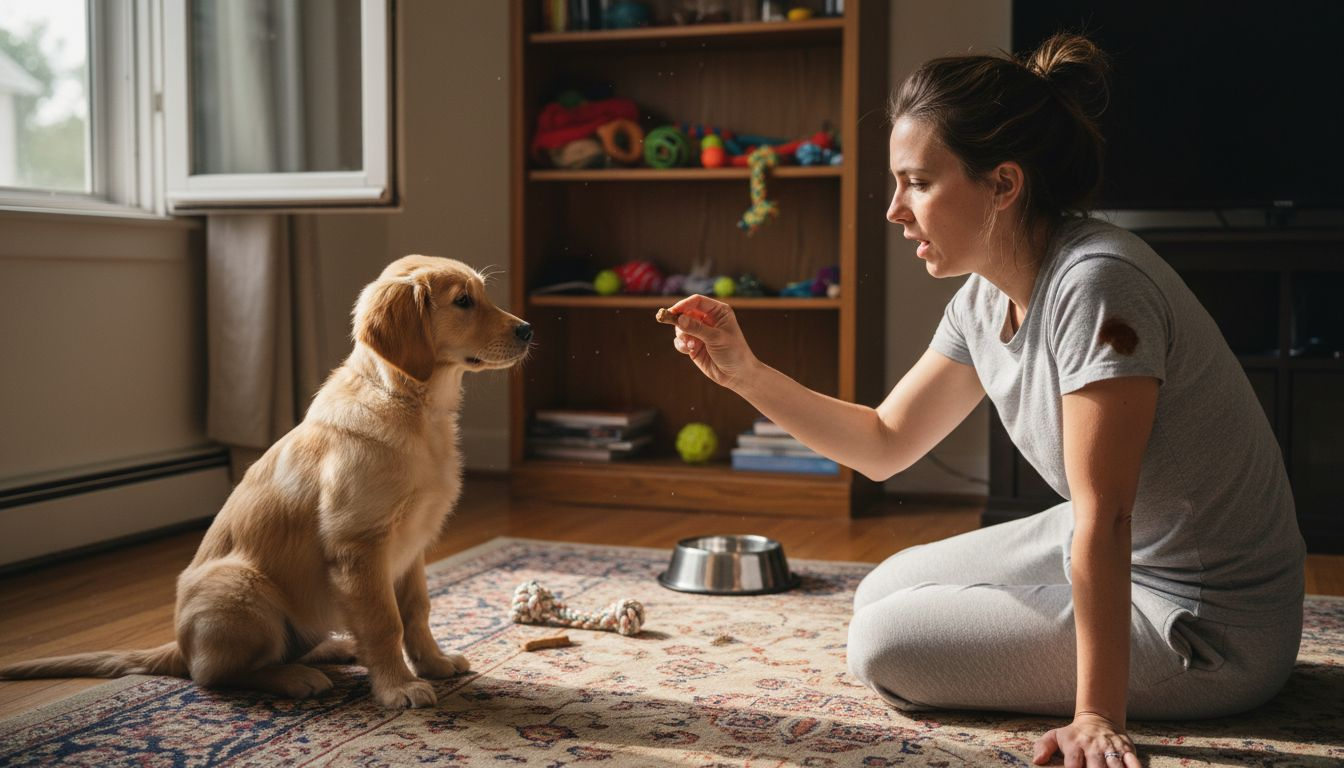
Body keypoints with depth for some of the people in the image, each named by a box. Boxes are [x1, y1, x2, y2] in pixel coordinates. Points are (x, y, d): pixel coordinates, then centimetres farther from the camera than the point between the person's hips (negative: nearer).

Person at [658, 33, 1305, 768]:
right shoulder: (985, 298, -1)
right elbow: (884, 443, 6)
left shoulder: (1095, 285, -29)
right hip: (1125, 559, 9)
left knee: (884, 646, -8)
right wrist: (744, 373, -4)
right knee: (882, 593, 16)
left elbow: (1103, 516, -30)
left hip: (1206, 623, -8)